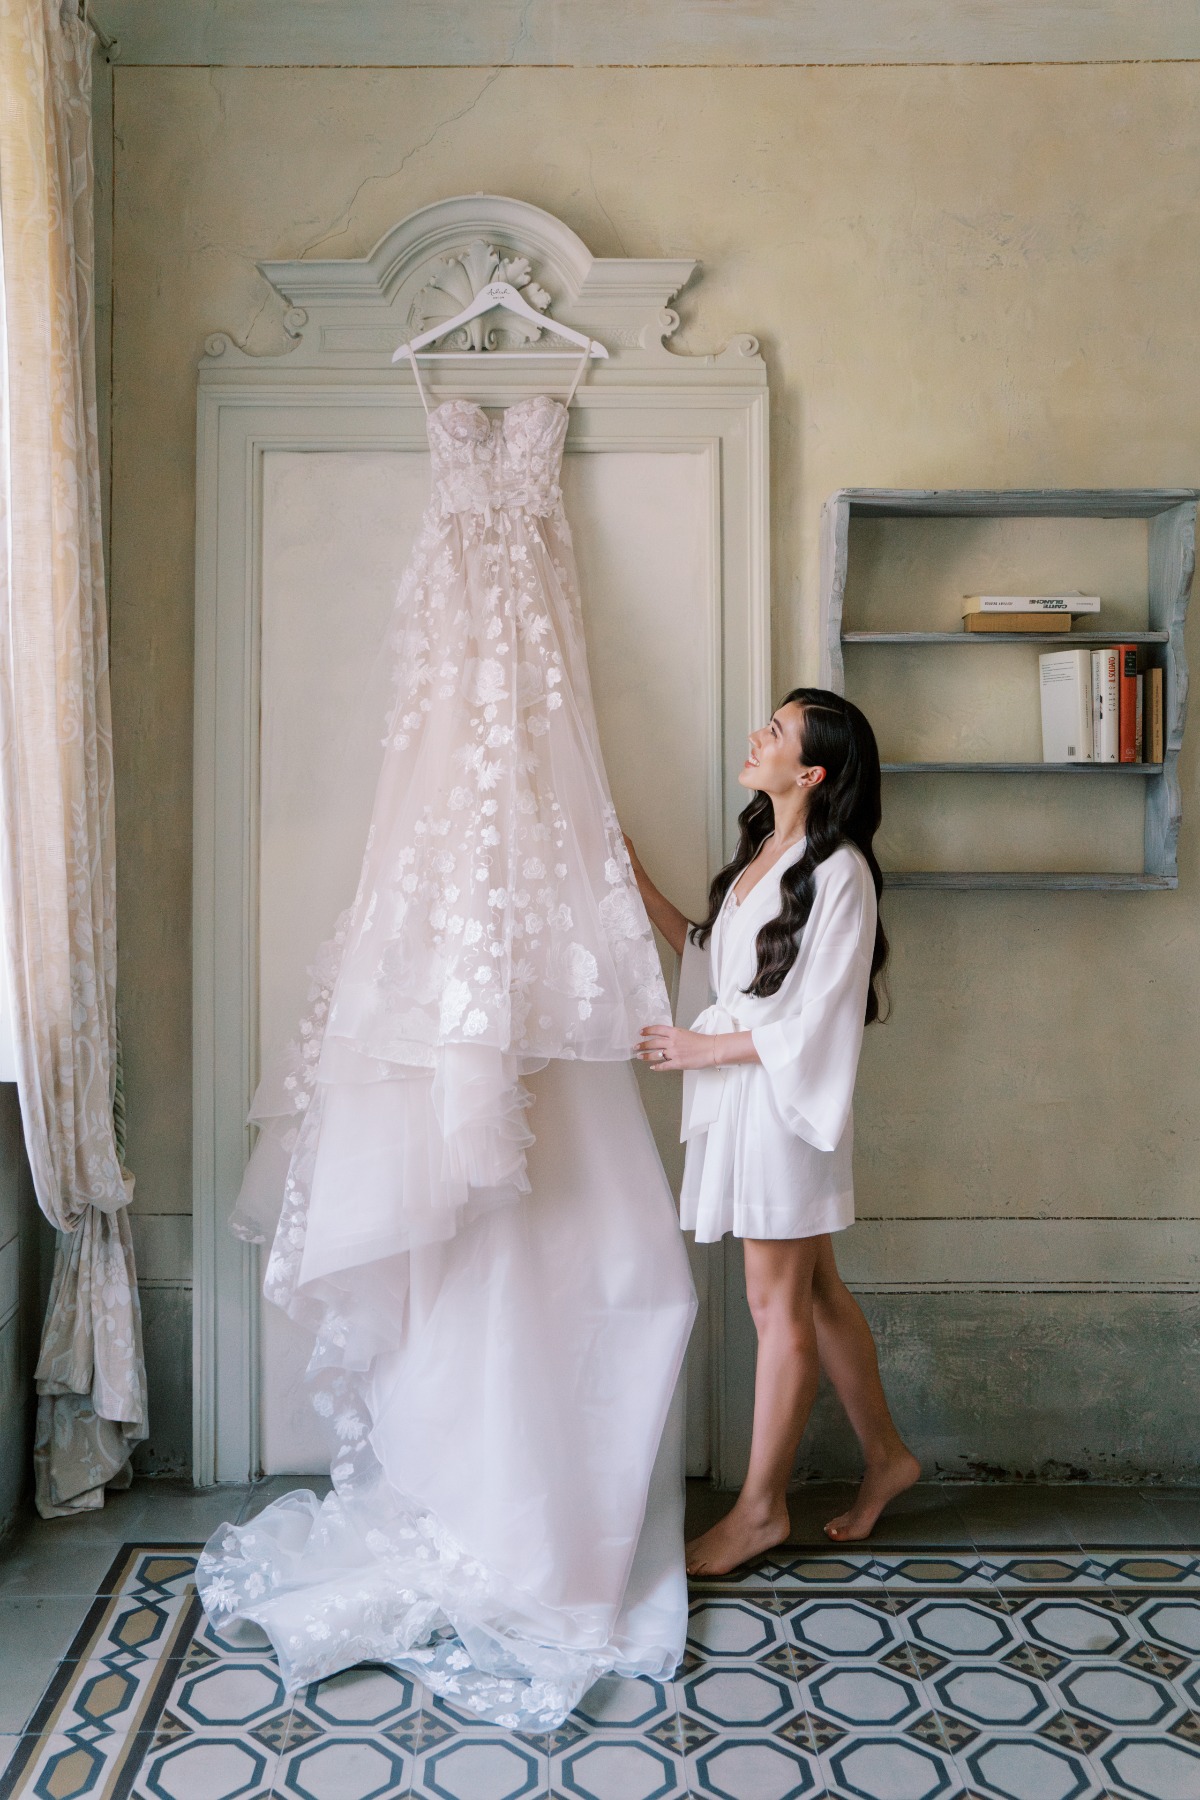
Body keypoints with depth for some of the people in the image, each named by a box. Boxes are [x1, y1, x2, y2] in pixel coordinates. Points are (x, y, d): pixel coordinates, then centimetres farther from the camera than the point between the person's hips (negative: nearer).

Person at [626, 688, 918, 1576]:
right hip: (739, 1095, 9)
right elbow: (714, 955, 15)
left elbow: (816, 1022, -18)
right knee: (814, 1289, 17)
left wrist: (702, 1047, -13)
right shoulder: (763, 850, 11)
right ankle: (885, 1454, 33)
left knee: (779, 1304, 3)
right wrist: (638, 879, 12)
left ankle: (762, 1505, 18)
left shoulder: (838, 872, -16)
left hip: (785, 1099, -8)